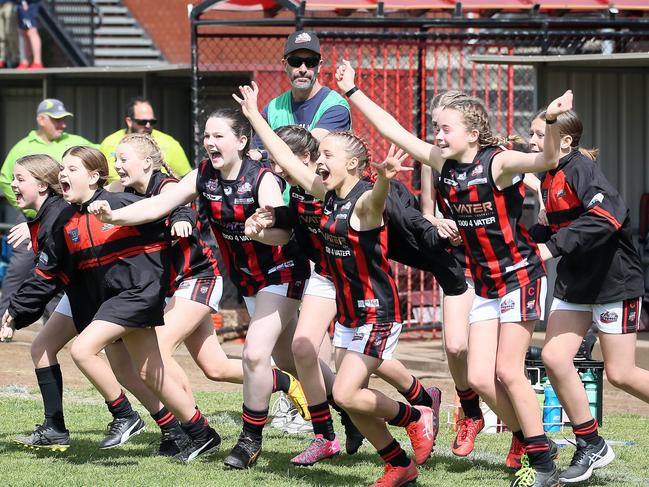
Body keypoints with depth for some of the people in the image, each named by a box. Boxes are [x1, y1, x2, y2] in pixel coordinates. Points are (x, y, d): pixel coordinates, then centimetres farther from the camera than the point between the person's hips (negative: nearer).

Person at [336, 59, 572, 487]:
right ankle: (530, 448, 14)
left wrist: (552, 123, -54)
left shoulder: (497, 163, -18)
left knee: (508, 372, -11)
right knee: (480, 378, 0)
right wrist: (352, 92, 8)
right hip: (485, 284, 7)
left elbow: (547, 160, -35)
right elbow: (393, 130, 7)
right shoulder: (445, 163, 1)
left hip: (521, 277, -7)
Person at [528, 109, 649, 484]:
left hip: (614, 280, -8)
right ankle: (590, 445, 7)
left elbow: (607, 215, -35)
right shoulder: (551, 177, 9)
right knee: (554, 357, -4)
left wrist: (554, 246, -35)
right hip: (575, 282, 8)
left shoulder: (582, 169, -19)